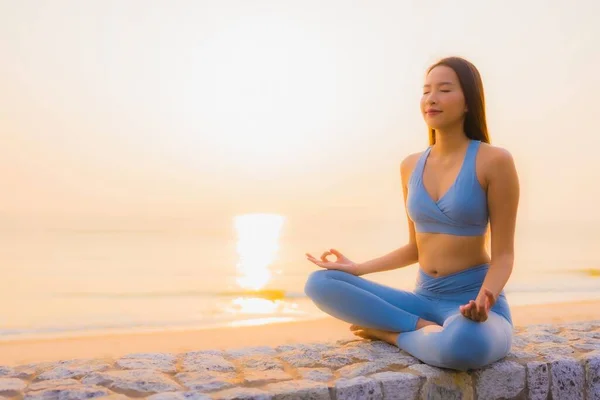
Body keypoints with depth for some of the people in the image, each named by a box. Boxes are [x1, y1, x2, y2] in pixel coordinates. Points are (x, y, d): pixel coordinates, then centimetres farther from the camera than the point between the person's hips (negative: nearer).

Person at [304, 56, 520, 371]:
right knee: (319, 284, -12)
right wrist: (356, 268, 7)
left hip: (472, 302, -5)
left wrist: (483, 299, -29)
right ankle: (424, 328, -14)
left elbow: (503, 254, -9)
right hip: (424, 300, 5)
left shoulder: (494, 160, -11)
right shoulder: (411, 166, 7)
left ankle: (390, 332, -12)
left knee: (465, 344, -43)